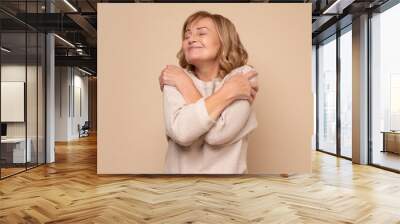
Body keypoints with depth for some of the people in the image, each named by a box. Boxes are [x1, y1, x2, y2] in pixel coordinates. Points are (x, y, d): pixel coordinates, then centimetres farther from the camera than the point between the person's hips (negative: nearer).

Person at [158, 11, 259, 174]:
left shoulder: (243, 75, -5)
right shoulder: (175, 79, -1)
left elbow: (217, 133, -18)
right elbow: (181, 132, -18)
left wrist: (184, 83, -11)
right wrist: (229, 91, -16)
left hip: (226, 170, -1)